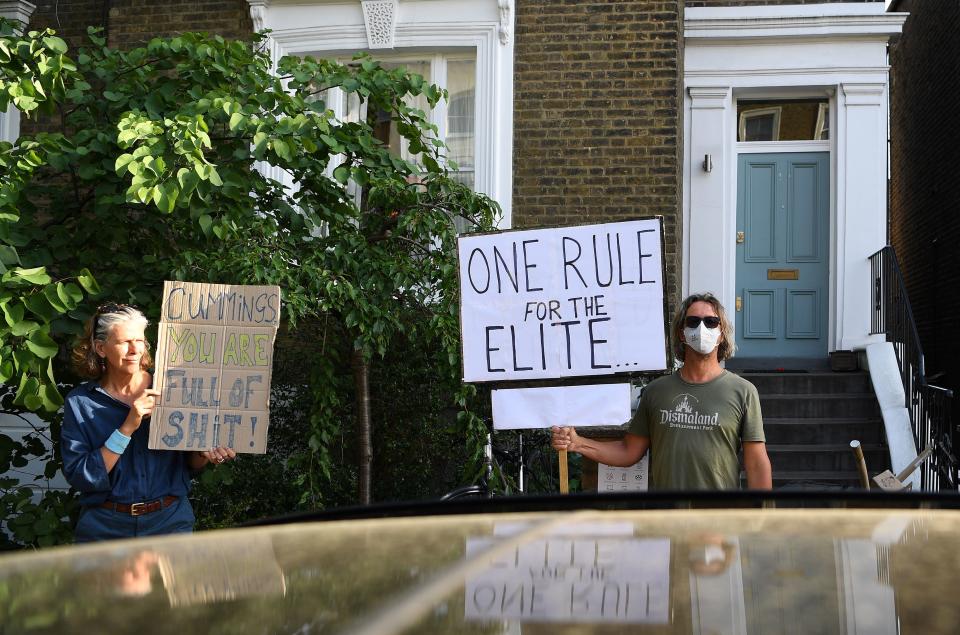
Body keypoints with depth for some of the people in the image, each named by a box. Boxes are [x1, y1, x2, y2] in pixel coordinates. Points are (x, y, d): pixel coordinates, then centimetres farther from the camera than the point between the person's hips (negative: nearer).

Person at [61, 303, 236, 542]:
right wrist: (128, 428, -20)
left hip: (169, 520, 1)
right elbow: (78, 477, -14)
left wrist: (203, 454, -16)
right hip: (105, 526, -1)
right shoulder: (79, 403, -4)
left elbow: (190, 464, 7)